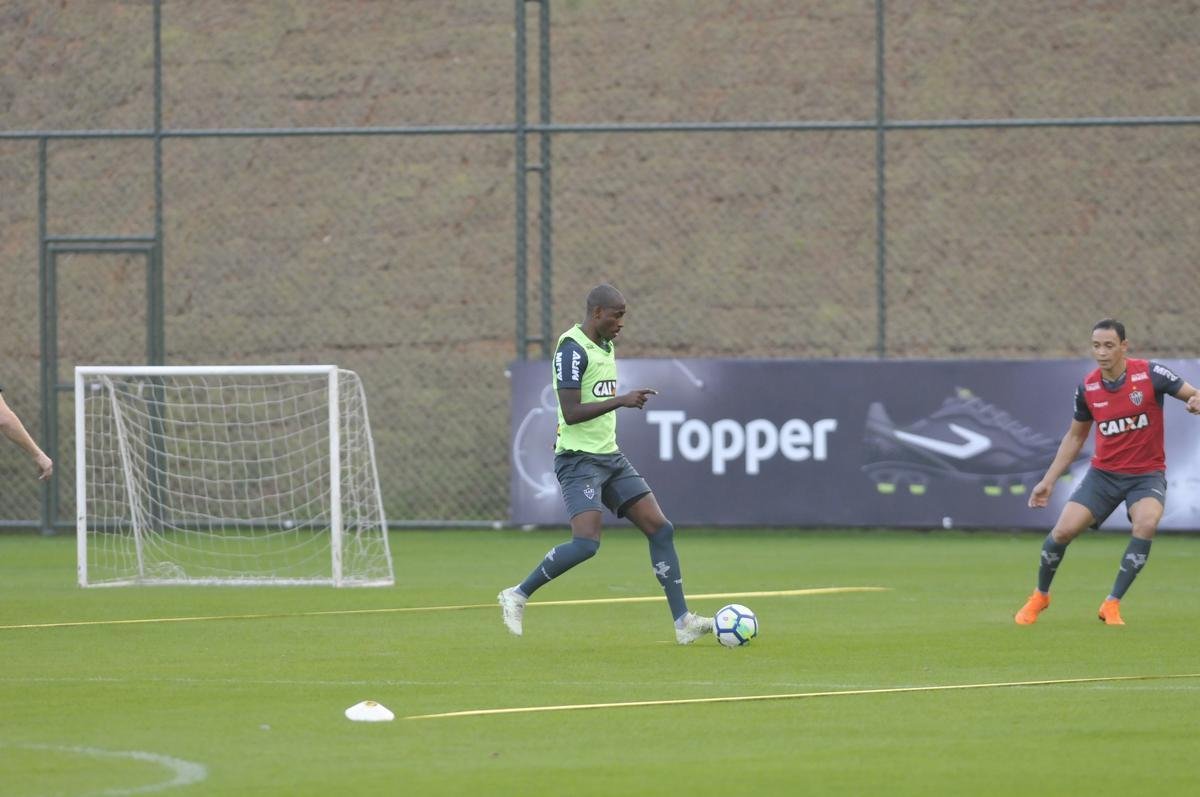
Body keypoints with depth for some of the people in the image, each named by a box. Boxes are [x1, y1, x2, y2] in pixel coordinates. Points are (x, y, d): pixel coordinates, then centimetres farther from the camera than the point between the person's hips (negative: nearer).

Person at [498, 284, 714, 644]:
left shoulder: (606, 346, 14)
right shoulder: (572, 349, -15)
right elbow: (571, 413, -22)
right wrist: (622, 401, -24)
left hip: (610, 456, 9)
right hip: (579, 459, -9)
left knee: (660, 529, 1)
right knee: (587, 542, -22)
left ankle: (683, 622, 2)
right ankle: (517, 595, -5)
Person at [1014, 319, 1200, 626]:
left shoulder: (1150, 374, -14)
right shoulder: (1087, 388, -3)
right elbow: (1075, 436, 12)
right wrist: (1048, 480, 11)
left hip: (1147, 474, -3)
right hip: (1104, 472, 3)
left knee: (1146, 523, -31)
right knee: (1063, 531, -10)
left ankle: (1112, 604, -16)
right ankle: (1040, 596, 19)